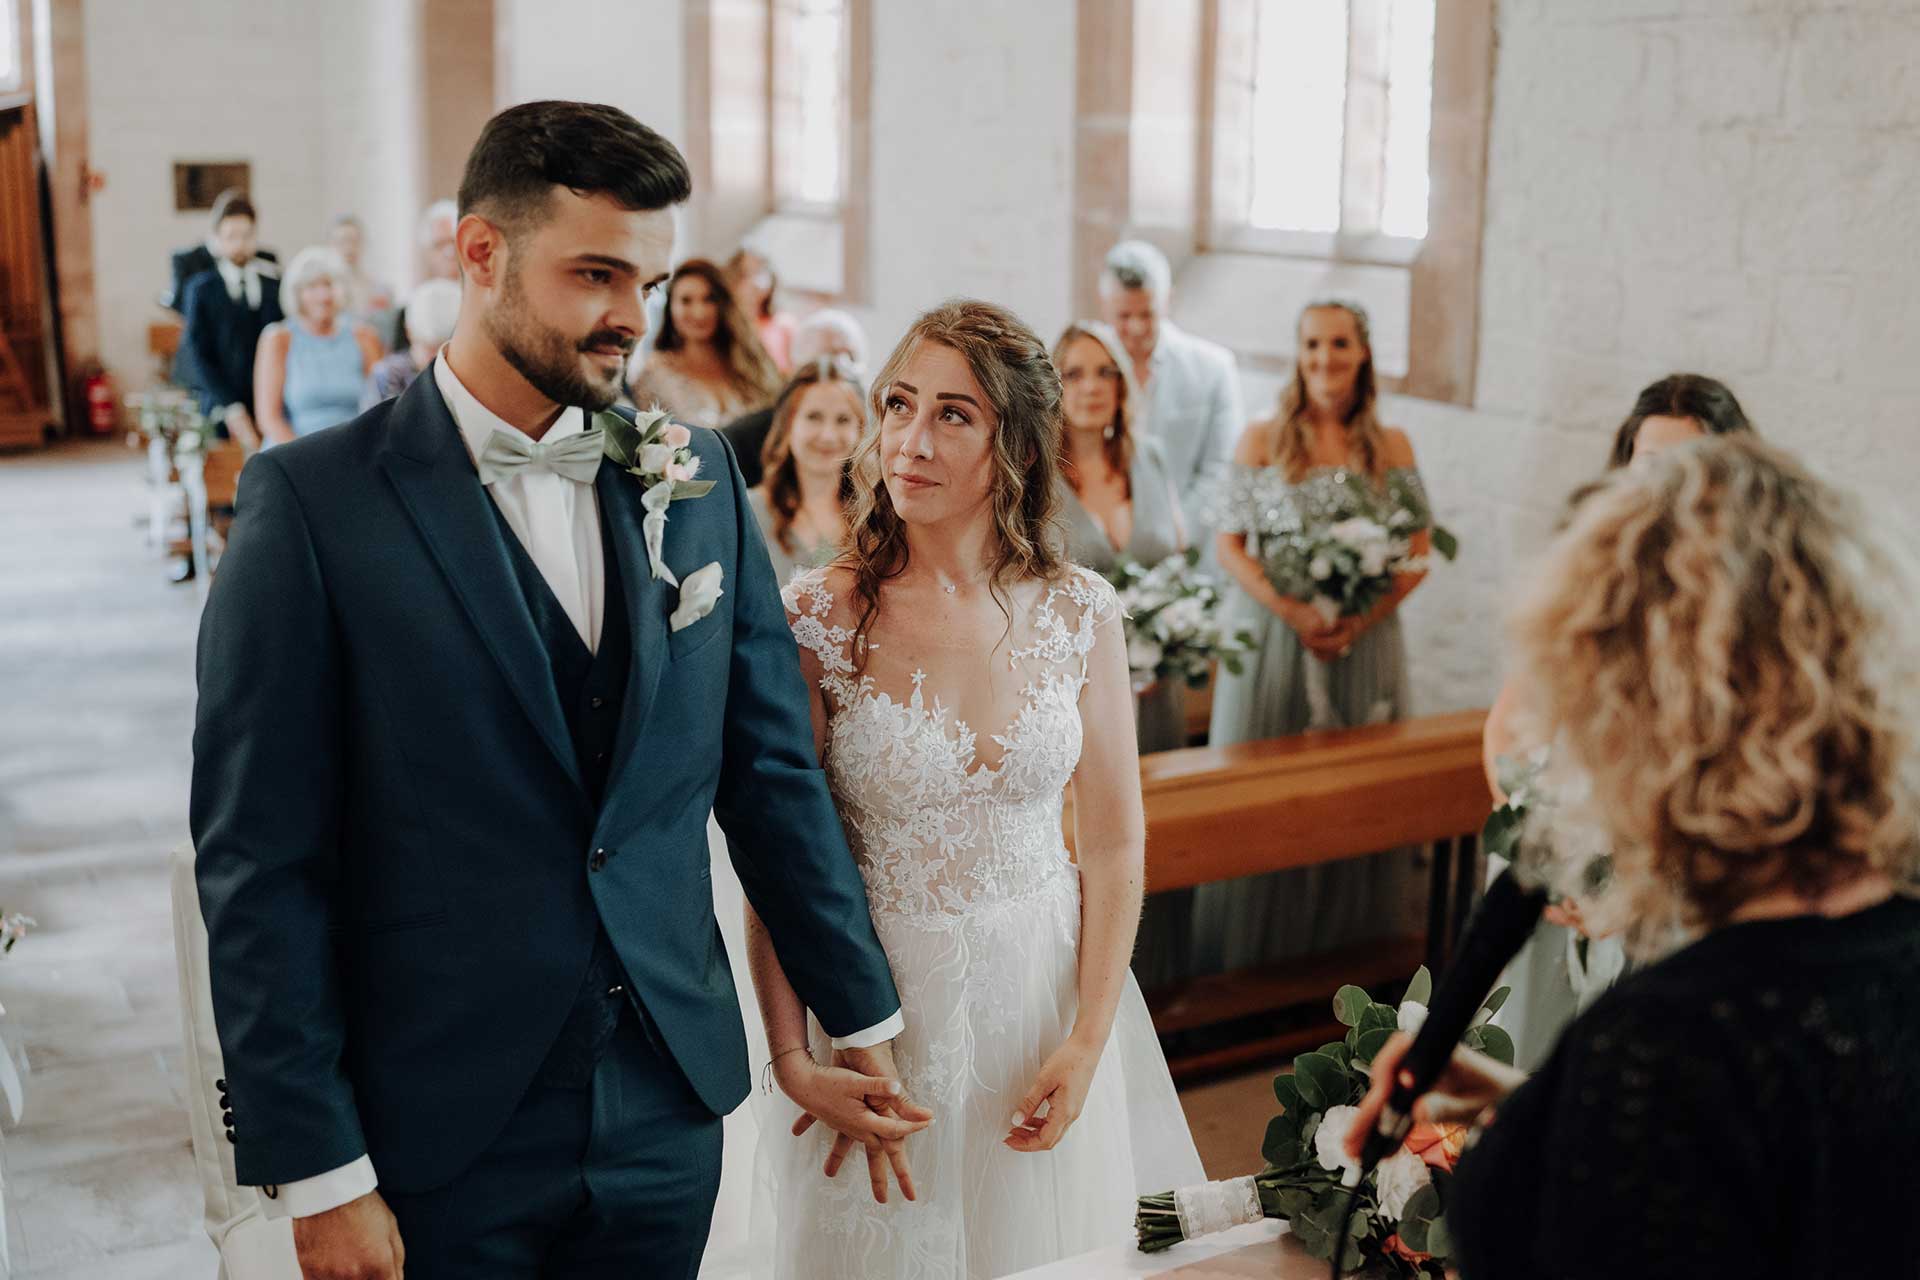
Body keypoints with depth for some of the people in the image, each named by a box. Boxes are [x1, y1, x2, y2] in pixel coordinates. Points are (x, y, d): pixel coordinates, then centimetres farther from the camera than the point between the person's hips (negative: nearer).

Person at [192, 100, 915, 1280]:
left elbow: (771, 766, 7)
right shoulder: (315, 501, -11)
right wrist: (316, 1170, -11)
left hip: (671, 1117, 4)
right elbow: (259, 858, -11)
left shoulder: (697, 476, 2)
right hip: (439, 1139, -3)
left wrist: (863, 1020, 10)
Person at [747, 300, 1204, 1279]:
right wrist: (790, 1055, -11)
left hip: (1043, 996, 2)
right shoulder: (818, 618, -13)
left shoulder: (1080, 612, -6)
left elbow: (1114, 842, -1)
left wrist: (1088, 1041, -5)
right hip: (878, 1006, -2)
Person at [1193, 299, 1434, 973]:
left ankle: (1348, 957, 19)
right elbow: (1229, 543, -1)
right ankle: (1252, 961, 13)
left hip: (1364, 640, 1)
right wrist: (1292, 611, -15)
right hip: (1272, 638, -1)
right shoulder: (1261, 441, 3)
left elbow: (1417, 551, 4)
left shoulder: (1392, 448, 6)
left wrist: (1360, 619, -12)